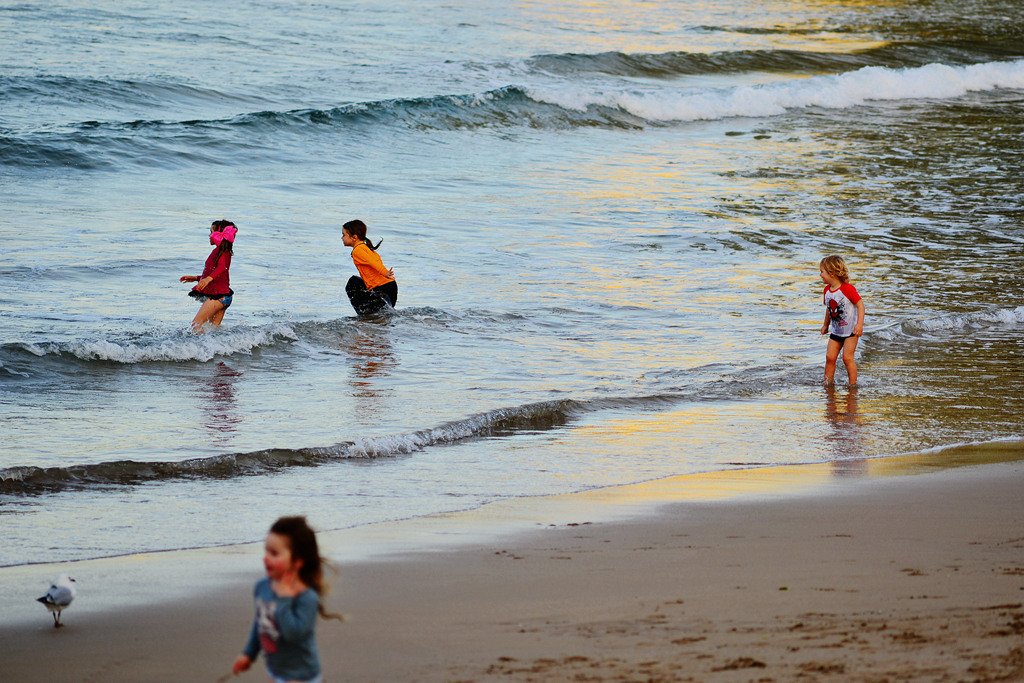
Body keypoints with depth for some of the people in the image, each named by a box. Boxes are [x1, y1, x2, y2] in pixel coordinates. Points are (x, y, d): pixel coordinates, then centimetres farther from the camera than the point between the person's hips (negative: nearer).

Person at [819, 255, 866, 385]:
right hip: (836, 330, 7)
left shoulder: (848, 289, -21)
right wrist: (826, 325, 26)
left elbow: (860, 305, -19)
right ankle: (827, 382, 12)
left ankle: (853, 384, 1)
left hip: (850, 330, -6)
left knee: (847, 357, -10)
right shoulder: (827, 290, 2)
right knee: (830, 357, 2)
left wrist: (859, 324, -27)